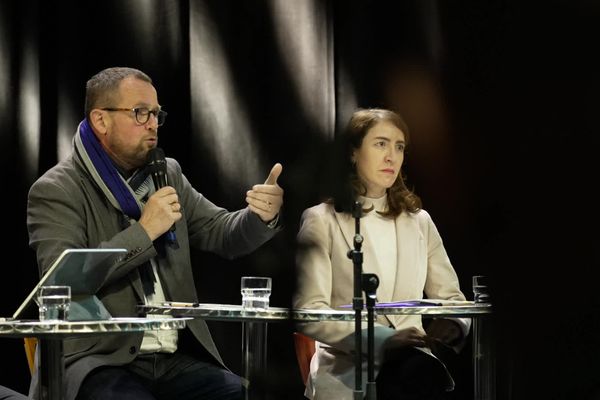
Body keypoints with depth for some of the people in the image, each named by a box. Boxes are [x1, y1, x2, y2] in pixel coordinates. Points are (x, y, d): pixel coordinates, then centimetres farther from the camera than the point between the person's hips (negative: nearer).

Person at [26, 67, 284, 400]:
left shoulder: (168, 174, 16)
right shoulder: (55, 191, -3)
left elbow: (222, 234, 19)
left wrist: (263, 216, -4)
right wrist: (143, 232, -15)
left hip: (177, 359, 5)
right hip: (100, 363, -5)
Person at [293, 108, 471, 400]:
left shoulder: (419, 222, 19)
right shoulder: (321, 221, 3)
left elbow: (450, 297, 18)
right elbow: (309, 311, -7)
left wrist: (453, 323, -9)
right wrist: (383, 340, -21)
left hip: (410, 361, 4)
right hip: (346, 368, -4)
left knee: (428, 376, -35)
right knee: (423, 375, -37)